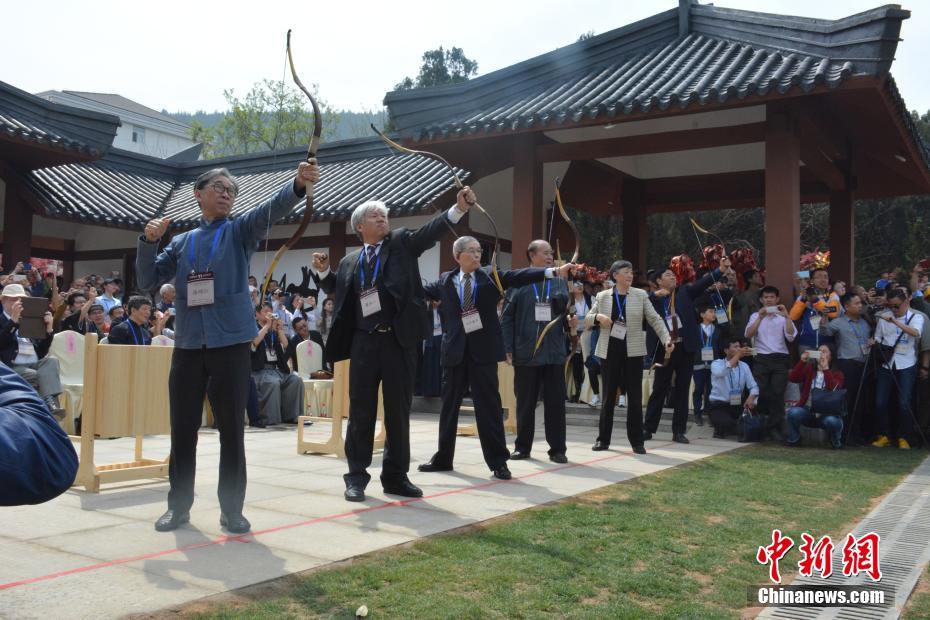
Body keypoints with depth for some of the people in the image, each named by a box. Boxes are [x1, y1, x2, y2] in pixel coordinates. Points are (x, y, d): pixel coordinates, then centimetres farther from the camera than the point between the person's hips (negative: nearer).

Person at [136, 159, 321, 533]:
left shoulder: (241, 231, 7)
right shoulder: (181, 242, 15)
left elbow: (272, 208, -12)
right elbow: (147, 282, 13)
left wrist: (299, 184, -32)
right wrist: (149, 242, -2)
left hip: (230, 342, -2)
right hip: (188, 344, 3)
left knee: (231, 429, 0)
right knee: (183, 428, 7)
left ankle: (231, 509, 10)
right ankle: (179, 505, 20)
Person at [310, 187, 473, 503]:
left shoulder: (402, 242, 8)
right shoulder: (350, 261, 14)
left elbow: (432, 230, -7)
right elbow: (335, 290, 27)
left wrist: (459, 208, -24)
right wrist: (323, 271, 7)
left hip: (399, 339, -1)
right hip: (364, 341, 1)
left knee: (399, 410, 5)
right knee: (361, 410, 4)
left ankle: (395, 475, 16)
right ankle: (357, 475, 13)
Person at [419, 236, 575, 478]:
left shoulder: (490, 276, 3)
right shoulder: (445, 281, 8)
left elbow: (519, 275, -8)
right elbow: (423, 292, 16)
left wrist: (553, 272, -20)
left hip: (483, 350, -2)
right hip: (455, 350, 2)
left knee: (489, 405, 0)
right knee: (449, 405, 11)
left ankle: (498, 461, 6)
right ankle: (443, 458, 23)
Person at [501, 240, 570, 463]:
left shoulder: (559, 282, 10)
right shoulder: (518, 281, 2)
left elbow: (565, 308, 10)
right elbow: (507, 317, 0)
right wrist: (508, 348, -6)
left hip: (554, 352, 2)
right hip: (526, 353, -2)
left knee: (556, 403, 4)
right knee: (525, 403, 8)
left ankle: (557, 449, 13)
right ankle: (522, 447, 20)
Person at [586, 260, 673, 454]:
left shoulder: (640, 295, 3)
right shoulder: (602, 296, 5)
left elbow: (655, 319, 2)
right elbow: (587, 320, 8)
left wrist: (667, 339, -11)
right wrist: (598, 317, -15)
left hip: (632, 352, 0)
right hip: (609, 352, 1)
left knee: (635, 397, 2)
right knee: (608, 396, 8)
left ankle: (637, 441, 10)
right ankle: (603, 439, 17)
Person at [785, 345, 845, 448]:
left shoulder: (836, 373, 2)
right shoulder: (809, 369, 10)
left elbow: (834, 389, -20)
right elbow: (792, 378, -7)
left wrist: (825, 369, -22)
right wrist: (802, 361, -16)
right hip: (808, 412, 2)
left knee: (832, 421, -35)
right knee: (793, 412, -30)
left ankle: (836, 442, 1)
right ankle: (794, 440, -1)